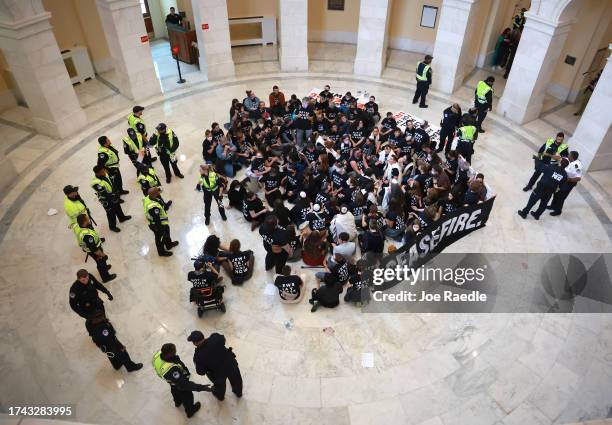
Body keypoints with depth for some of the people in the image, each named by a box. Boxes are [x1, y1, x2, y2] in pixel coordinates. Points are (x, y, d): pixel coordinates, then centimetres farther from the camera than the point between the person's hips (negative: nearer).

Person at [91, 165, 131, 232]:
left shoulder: (104, 175, -12)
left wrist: (115, 192, 4)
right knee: (111, 213, 11)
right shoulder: (96, 183, -36)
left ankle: (122, 217, 56)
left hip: (113, 195, 8)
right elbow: (104, 193, -34)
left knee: (118, 207, 29)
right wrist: (114, 195, -29)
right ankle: (112, 226, 35)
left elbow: (111, 183, 4)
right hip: (106, 200, -8)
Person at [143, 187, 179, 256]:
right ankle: (161, 252, 45)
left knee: (166, 232, 32)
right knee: (160, 238, 18)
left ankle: (169, 244, 59)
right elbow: (157, 220, -31)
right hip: (157, 225, -9)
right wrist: (160, 229, -20)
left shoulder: (148, 197, -13)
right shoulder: (154, 207, -41)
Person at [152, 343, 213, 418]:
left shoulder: (158, 354, -31)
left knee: (175, 390, 38)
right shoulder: (171, 370, -51)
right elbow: (183, 384, -45)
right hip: (178, 383, -7)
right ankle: (190, 411, 54)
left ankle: (177, 402, 70)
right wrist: (201, 387, -48)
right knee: (187, 397, 24)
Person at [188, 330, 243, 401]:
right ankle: (238, 393, 63)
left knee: (219, 384, 34)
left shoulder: (198, 355, -31)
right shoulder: (216, 338, -26)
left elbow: (200, 371, -17)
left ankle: (220, 396, 66)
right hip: (231, 364, 2)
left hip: (219, 373, -2)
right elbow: (223, 339, -1)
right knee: (236, 380, 33)